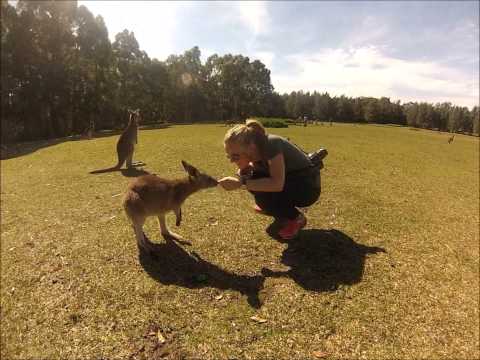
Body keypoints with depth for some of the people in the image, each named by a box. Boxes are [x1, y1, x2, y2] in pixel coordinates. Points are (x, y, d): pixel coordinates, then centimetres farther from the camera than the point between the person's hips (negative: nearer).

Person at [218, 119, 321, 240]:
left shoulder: (271, 144, -31)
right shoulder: (254, 149, -11)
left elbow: (277, 184, -40)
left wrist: (241, 183, -37)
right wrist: (244, 171, -17)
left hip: (308, 186, -7)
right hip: (288, 183, 7)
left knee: (262, 194, -28)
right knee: (253, 178, -10)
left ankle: (296, 218, -3)